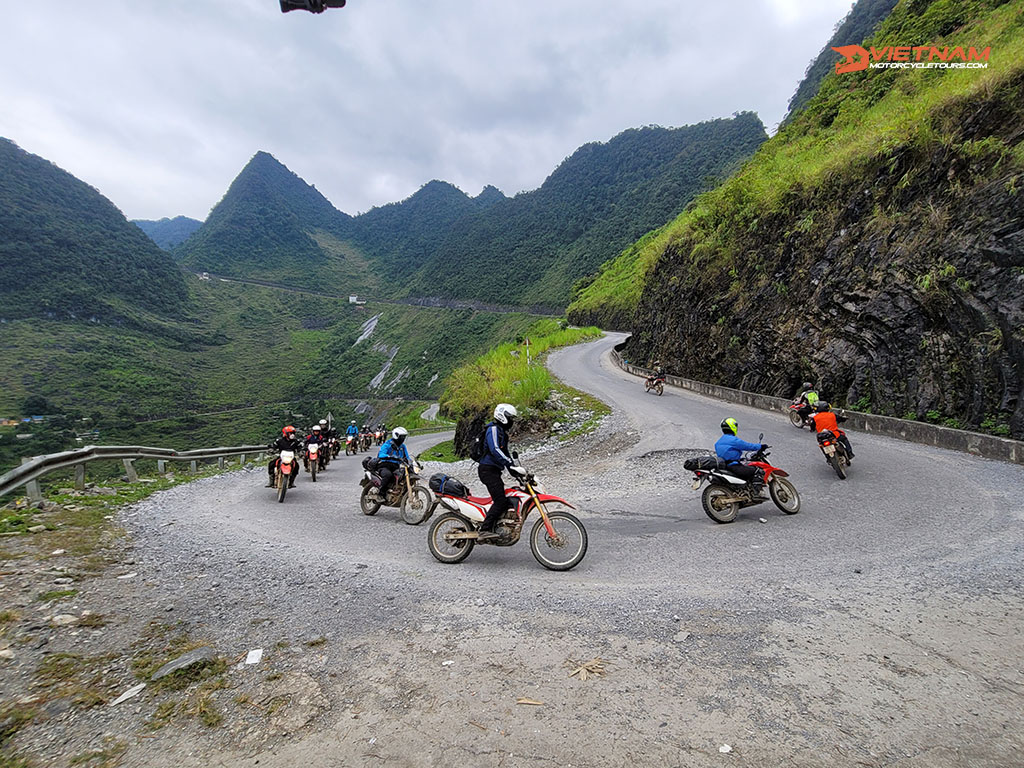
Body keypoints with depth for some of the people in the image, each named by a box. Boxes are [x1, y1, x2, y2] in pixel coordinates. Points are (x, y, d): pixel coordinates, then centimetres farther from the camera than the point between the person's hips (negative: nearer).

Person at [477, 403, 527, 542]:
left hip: (494, 471, 11)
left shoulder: (502, 432, 23)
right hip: (488, 469, -11)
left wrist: (516, 468, 18)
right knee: (501, 500, -19)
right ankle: (484, 531, -20)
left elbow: (505, 452, 27)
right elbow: (494, 450, -24)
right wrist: (511, 464, -29)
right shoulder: (493, 429, -10)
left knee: (501, 500, 9)